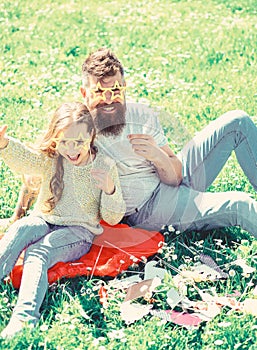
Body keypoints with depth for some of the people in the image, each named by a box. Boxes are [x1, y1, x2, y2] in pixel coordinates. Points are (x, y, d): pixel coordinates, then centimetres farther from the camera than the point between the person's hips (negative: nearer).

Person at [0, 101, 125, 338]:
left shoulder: (105, 166, -2)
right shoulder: (51, 159, 2)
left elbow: (113, 218, 0)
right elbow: (23, 159, -21)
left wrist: (110, 190, -21)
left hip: (79, 231, -3)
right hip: (44, 220, 4)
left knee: (38, 252, -32)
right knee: (20, 229, -31)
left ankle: (25, 318, -50)